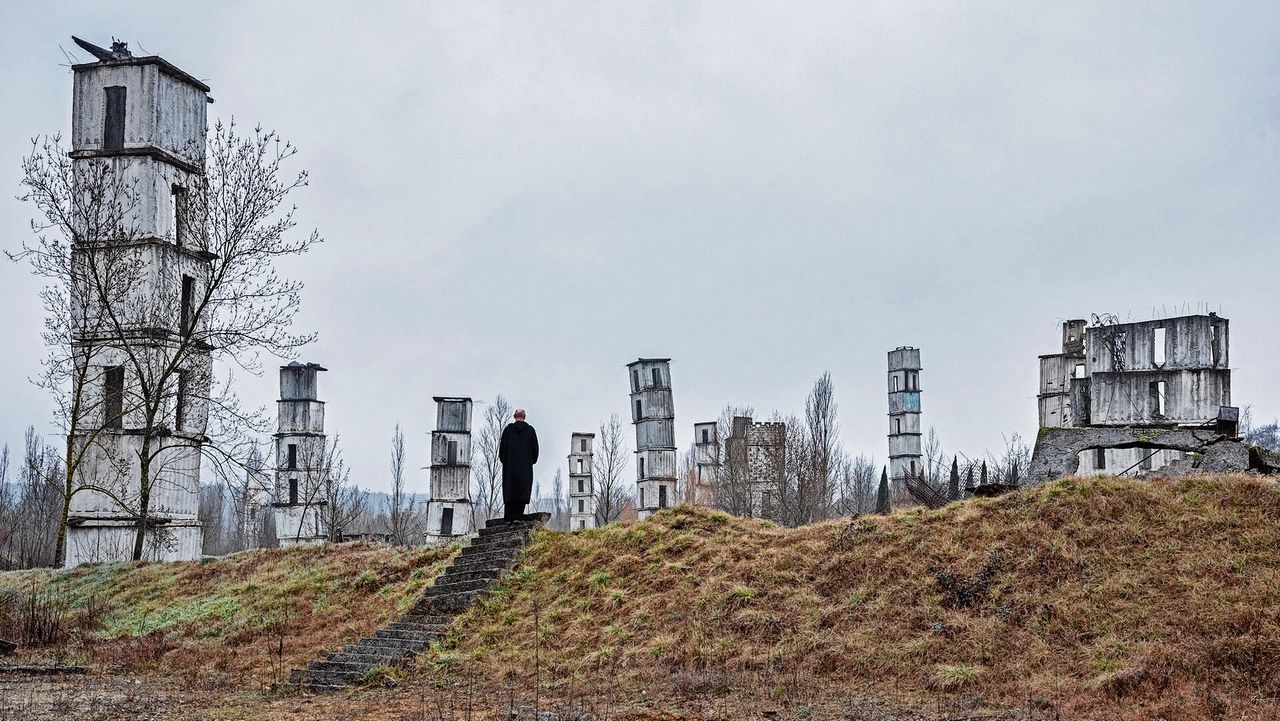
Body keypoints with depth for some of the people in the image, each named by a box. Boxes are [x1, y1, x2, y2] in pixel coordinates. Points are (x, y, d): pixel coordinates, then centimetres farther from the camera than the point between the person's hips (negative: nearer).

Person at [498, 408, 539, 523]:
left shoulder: (508, 429, 3)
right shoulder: (530, 430, 2)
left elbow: (502, 446, 3)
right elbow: (535, 447, 3)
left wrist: (503, 460, 14)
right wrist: (532, 461, 16)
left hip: (510, 465, 1)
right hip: (525, 466, -1)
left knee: (509, 491, 4)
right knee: (523, 491, -2)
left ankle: (509, 518, -1)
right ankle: (517, 516, -12)